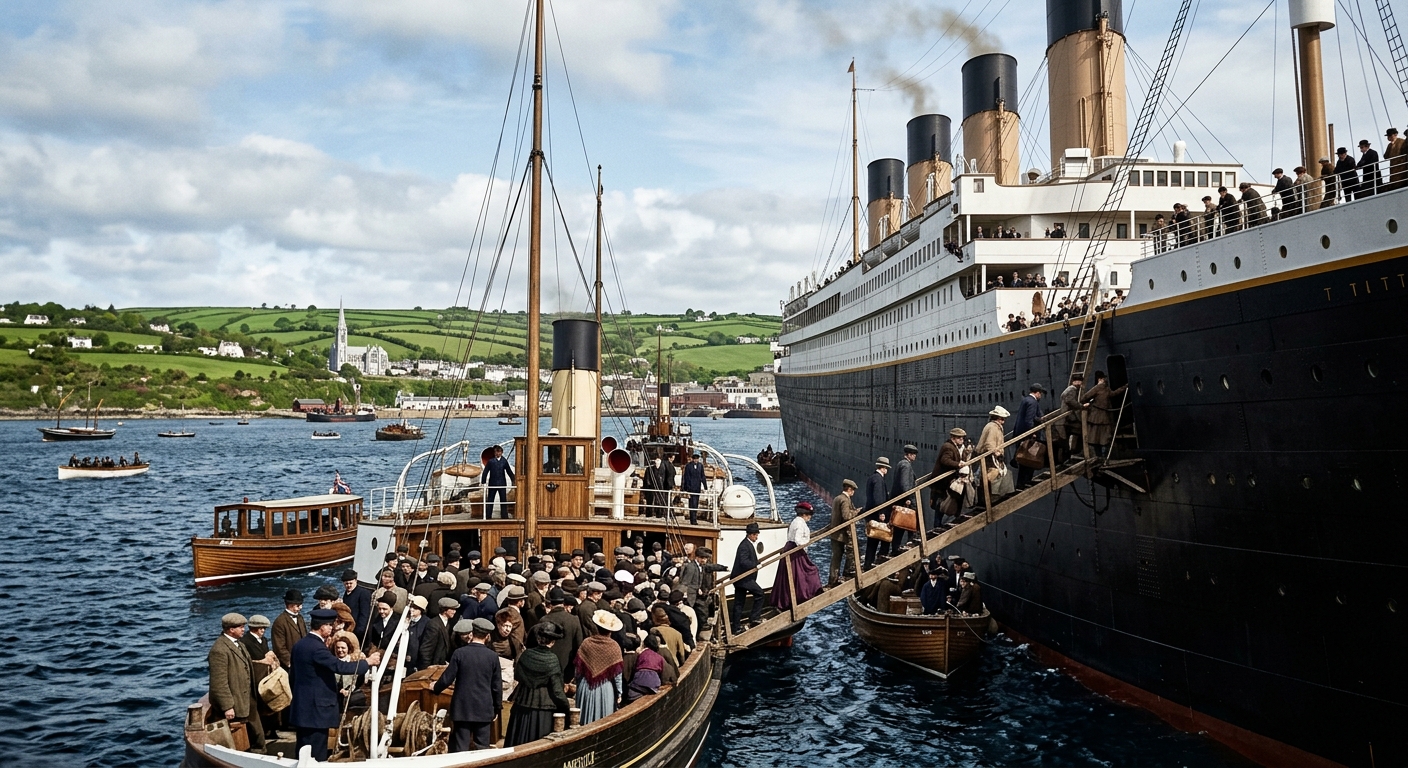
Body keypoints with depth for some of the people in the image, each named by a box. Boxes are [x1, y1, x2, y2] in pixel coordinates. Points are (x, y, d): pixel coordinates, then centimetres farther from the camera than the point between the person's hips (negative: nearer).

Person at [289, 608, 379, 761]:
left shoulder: (300, 644, 10)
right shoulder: (316, 647, -20)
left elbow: (293, 675, 18)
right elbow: (339, 666, -27)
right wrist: (367, 662, -19)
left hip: (302, 707, 10)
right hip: (316, 708, -10)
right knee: (317, 754, -4)